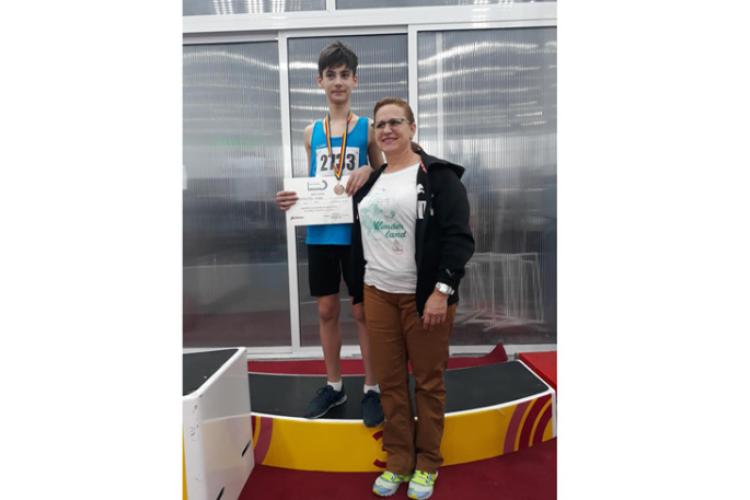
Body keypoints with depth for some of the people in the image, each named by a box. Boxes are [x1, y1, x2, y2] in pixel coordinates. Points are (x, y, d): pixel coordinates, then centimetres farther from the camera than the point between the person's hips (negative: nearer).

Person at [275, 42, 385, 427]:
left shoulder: (368, 127, 1)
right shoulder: (311, 131, 10)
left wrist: (368, 172, -17)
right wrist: (292, 199, -6)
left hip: (356, 233, -3)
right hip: (319, 234, 4)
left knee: (362, 311, 4)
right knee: (326, 310, 11)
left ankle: (371, 389, 20)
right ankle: (334, 386, 28)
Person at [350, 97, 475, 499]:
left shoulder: (438, 175, -5)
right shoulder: (370, 182, 13)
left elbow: (459, 237, -12)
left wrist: (442, 290, -19)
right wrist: (358, 292, 15)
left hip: (424, 296, -5)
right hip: (378, 294, 5)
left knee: (428, 382, 8)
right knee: (390, 381, 11)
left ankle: (427, 465, 26)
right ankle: (398, 462, 27)